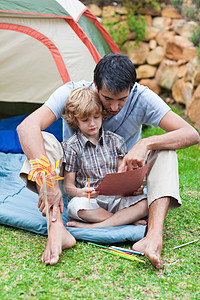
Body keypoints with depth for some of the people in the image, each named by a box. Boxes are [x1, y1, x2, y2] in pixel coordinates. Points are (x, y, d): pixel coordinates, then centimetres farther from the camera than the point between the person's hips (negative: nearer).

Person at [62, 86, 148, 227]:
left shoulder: (115, 141, 9)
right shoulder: (71, 146, 0)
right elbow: (68, 185, -2)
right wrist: (80, 192, -26)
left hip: (115, 198, 3)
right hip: (88, 200, -3)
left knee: (144, 203, -23)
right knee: (78, 204, -38)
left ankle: (94, 226, -29)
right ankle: (129, 220, -23)